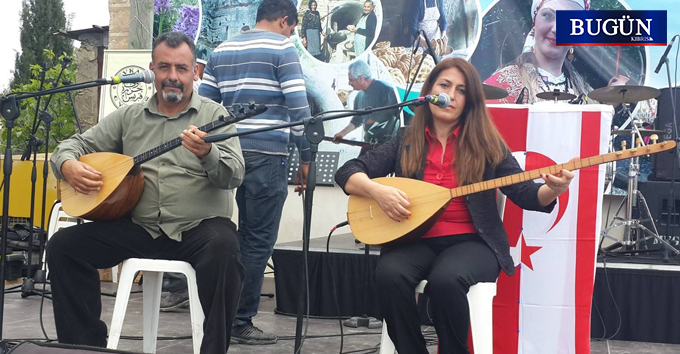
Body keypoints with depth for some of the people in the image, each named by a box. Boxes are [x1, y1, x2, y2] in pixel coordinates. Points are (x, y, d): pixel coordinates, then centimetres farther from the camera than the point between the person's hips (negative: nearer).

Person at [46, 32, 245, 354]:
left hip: (200, 228, -4)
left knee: (223, 247, -37)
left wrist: (207, 154, -33)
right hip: (138, 228, 4)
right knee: (62, 245, -11)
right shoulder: (128, 116, 15)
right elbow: (76, 143, 17)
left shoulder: (215, 115, 3)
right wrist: (68, 165, -8)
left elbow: (234, 176, -10)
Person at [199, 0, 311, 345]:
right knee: (259, 241, 0)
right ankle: (240, 322, 3)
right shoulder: (282, 48, -2)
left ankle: (229, 313, 20)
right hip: (267, 155, -6)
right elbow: (298, 107, -9)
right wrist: (306, 156, -2)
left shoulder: (221, 50, 17)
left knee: (246, 236, 17)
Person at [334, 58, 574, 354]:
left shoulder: (485, 143, 5)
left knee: (446, 279, -34)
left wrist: (552, 189, -22)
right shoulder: (406, 141, 8)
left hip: (471, 241, -1)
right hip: (417, 240, 2)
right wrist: (377, 190, -16)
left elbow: (525, 194, 1)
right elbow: (347, 173, 5)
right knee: (389, 275, -31)